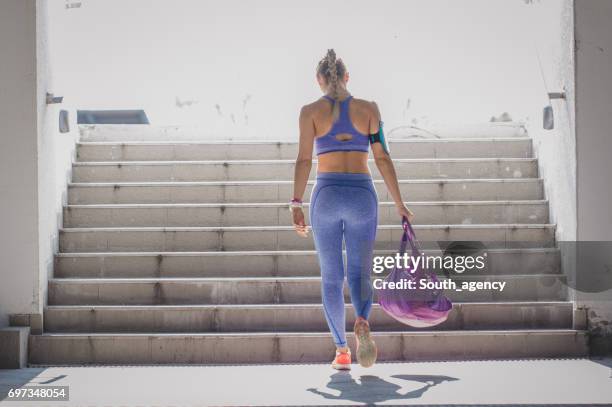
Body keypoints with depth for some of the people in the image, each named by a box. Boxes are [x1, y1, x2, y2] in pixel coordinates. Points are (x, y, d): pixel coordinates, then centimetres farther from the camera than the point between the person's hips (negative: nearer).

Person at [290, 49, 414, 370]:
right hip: (362, 197, 1)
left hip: (326, 196, -1)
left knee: (331, 277, 12)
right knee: (359, 274, 8)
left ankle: (341, 351, 10)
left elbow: (304, 159, -7)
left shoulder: (310, 111, 1)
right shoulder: (368, 109, 6)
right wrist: (398, 203, 8)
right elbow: (382, 158, 3)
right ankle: (362, 323, -25)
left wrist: (296, 206, -7)